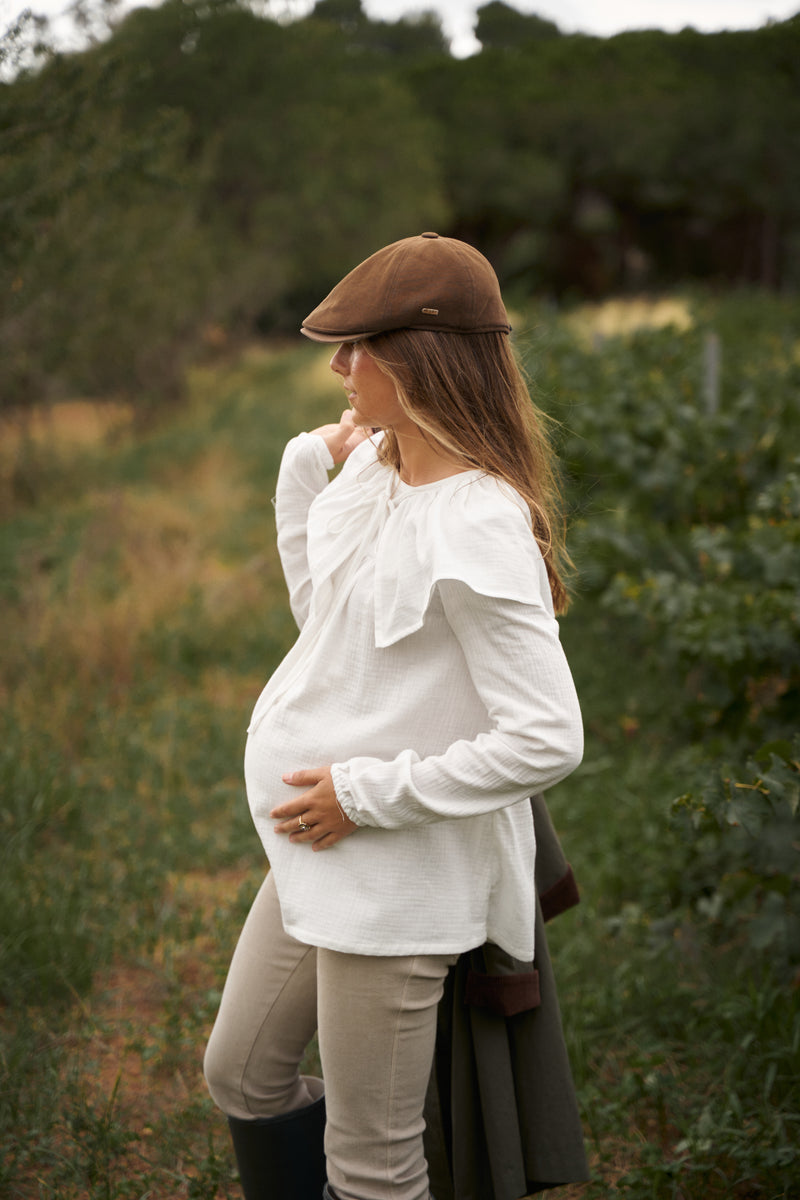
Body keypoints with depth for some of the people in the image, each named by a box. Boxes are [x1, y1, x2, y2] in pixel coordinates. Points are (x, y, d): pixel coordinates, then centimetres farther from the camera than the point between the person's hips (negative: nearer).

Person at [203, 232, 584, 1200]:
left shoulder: (478, 527, -26)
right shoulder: (374, 468, 1)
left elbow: (547, 739, -27)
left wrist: (369, 792, -21)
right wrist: (307, 466, 5)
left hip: (401, 880, -9)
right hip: (321, 860, 9)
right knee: (243, 1078, 25)